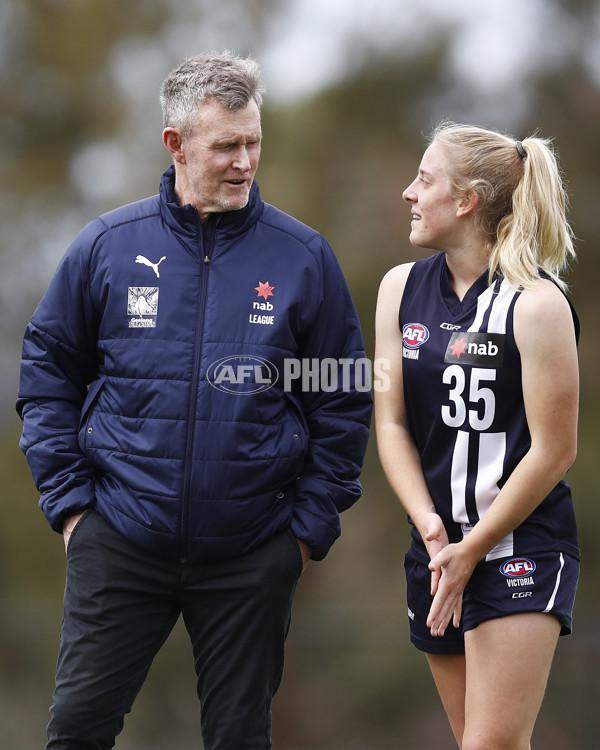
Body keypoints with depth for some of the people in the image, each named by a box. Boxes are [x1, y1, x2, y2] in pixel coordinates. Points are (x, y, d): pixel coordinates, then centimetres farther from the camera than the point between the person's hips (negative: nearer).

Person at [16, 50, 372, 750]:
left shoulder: (303, 257, 0)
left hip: (251, 555, 0)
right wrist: (68, 500, 0)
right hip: (119, 544, 0)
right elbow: (47, 372, 8)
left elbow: (344, 403, 5)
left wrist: (311, 525, 0)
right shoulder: (107, 245, 1)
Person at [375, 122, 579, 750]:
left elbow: (553, 449, -12)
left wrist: (473, 550, -11)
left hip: (521, 549, -6)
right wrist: (432, 531, -9)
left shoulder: (535, 303, -12)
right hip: (438, 546, 6)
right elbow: (391, 423, 5)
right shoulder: (402, 288, 6)